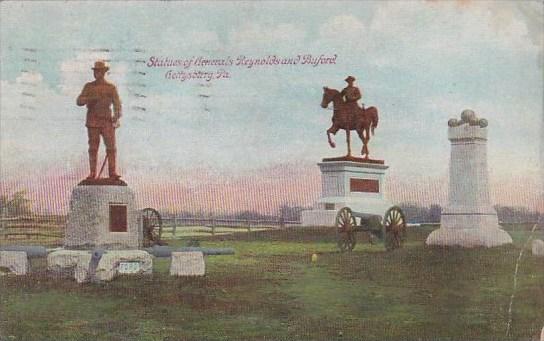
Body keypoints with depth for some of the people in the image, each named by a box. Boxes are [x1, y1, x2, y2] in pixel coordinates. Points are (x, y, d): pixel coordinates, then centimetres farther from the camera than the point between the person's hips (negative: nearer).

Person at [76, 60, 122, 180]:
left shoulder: (111, 87, 6)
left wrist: (116, 117, -19)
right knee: (93, 148, 0)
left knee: (111, 146, -7)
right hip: (93, 122, 0)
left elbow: (117, 104, -2)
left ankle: (112, 172, -4)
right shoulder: (88, 87, 8)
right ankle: (92, 173, 3)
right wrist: (91, 98, -17)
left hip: (107, 121, 0)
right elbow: (79, 101, 2)